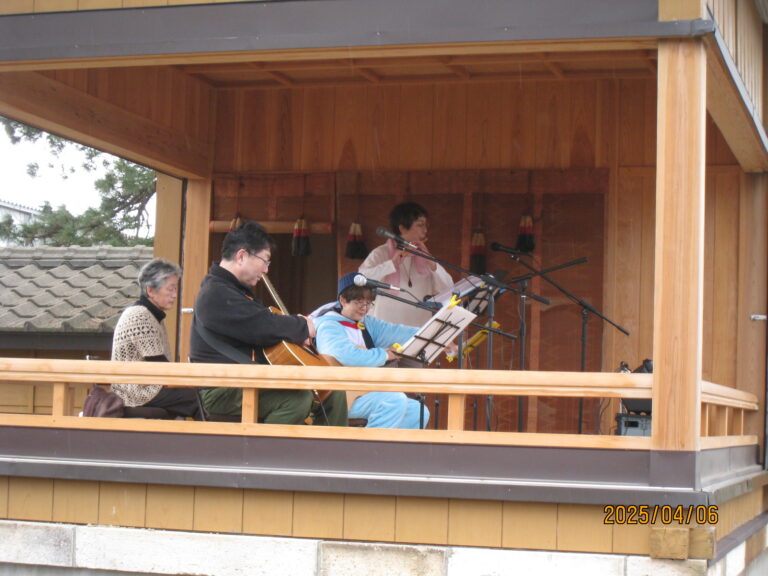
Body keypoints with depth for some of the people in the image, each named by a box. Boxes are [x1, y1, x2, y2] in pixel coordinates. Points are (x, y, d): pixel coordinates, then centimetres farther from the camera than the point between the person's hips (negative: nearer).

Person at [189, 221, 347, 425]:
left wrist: (298, 332, 6)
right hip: (221, 391, -10)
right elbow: (263, 327, -25)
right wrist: (303, 327, -8)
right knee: (298, 397, -32)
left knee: (334, 393, 4)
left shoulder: (239, 291, 20)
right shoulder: (216, 293, -15)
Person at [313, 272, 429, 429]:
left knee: (418, 412, -1)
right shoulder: (329, 326, -8)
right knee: (395, 400, -26)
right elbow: (348, 356, -27)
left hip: (365, 394, 9)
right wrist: (383, 354, -14)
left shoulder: (367, 324, 18)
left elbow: (395, 332, 4)